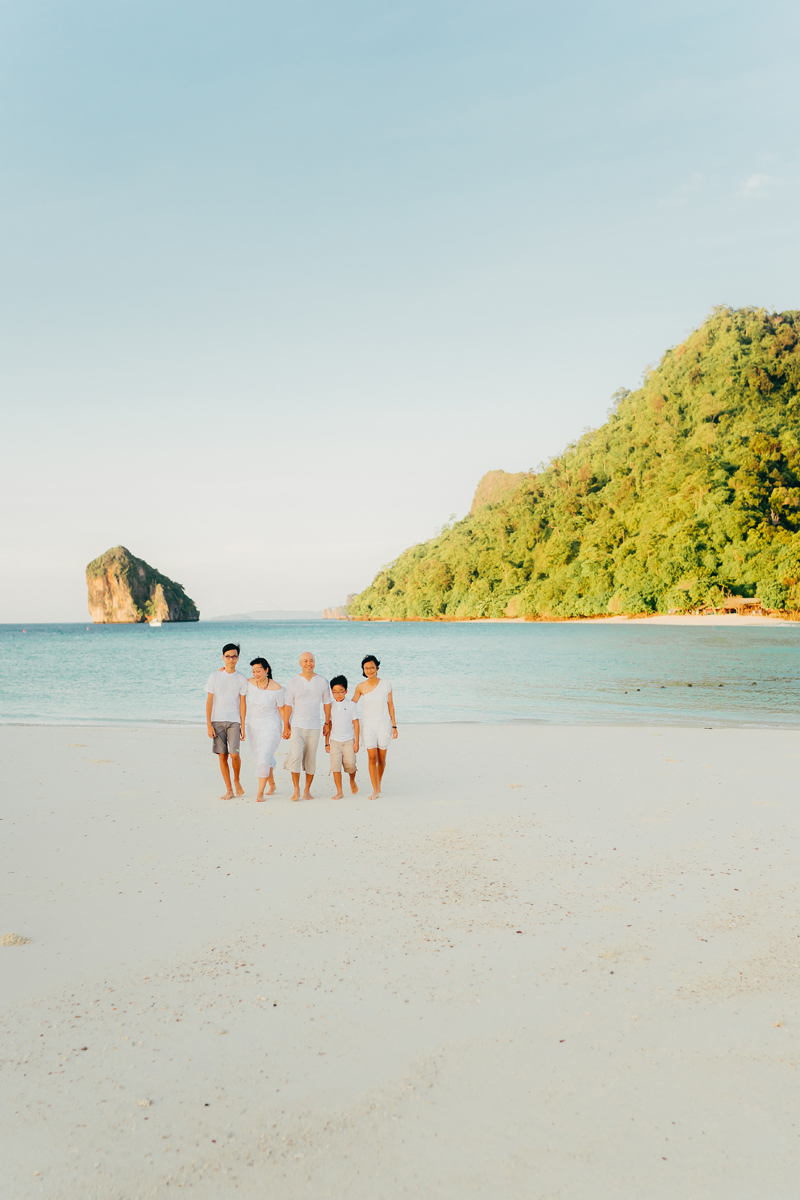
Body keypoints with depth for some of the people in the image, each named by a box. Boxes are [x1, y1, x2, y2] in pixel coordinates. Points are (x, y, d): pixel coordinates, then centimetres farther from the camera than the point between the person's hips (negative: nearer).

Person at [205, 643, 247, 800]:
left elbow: (242, 703, 5)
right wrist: (209, 724, -4)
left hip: (234, 721, 0)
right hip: (217, 721, 0)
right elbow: (209, 701, 3)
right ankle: (229, 790, 10)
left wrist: (243, 726, 2)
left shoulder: (241, 679, 5)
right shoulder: (215, 677, 3)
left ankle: (236, 781, 15)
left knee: (234, 754, -12)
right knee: (222, 756, 1)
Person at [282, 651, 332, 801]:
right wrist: (286, 726, 1)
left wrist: (327, 723, 10)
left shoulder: (322, 682, 4)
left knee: (311, 760, 4)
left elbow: (326, 703, 12)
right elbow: (288, 705, 3)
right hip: (296, 726, -1)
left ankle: (307, 791, 15)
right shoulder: (293, 682, 1)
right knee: (295, 756, -14)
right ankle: (296, 790, -1)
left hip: (314, 727, 1)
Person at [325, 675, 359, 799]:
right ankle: (339, 792, 1)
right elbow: (329, 724, 11)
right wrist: (327, 742, 10)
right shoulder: (331, 706, 6)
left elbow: (356, 723, 1)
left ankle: (352, 781, 31)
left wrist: (356, 742, -3)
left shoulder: (351, 705, -1)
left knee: (350, 765, -3)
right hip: (334, 741, 2)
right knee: (335, 765, -7)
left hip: (348, 741, -2)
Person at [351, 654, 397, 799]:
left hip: (384, 725, 0)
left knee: (381, 758, 6)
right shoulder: (361, 687, -3)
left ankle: (379, 783, 31)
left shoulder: (386, 684, -4)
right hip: (368, 726, 0)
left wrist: (394, 726, 1)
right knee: (372, 758, -8)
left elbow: (390, 705, 1)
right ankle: (375, 791, -6)